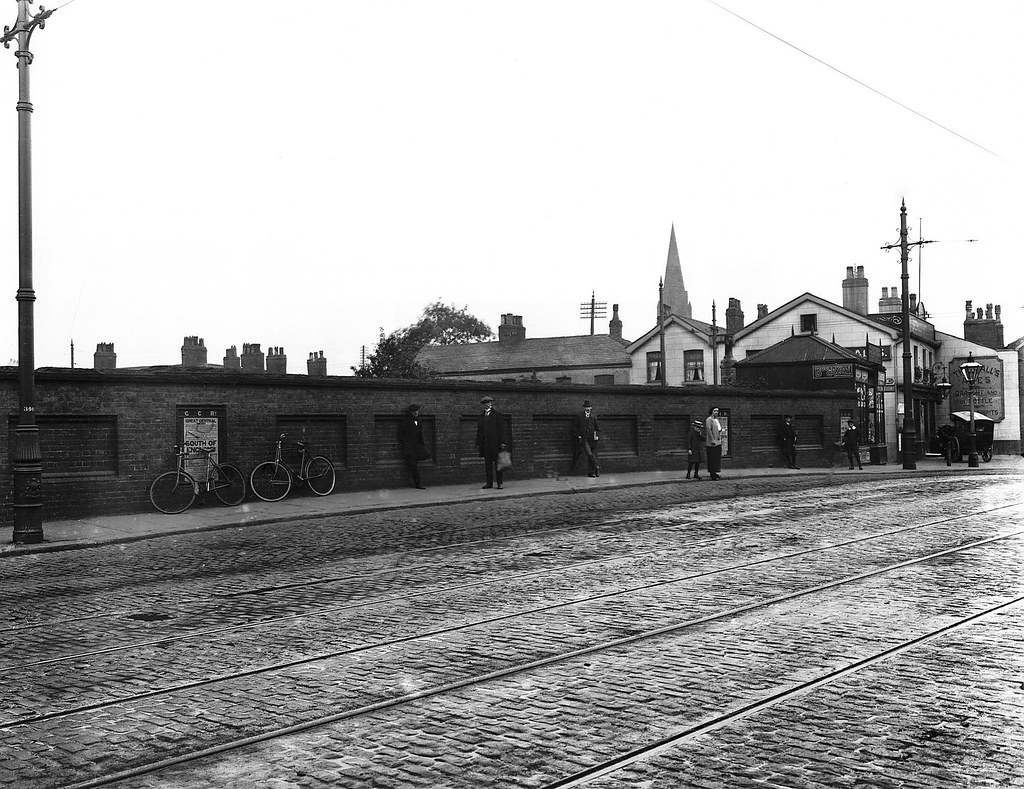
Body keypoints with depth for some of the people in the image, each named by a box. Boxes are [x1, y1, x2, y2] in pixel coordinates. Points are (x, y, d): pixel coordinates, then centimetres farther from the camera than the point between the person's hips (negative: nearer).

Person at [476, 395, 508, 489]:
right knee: (487, 464, 3)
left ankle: (499, 483, -1)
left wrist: (502, 442, -9)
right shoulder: (481, 417, 16)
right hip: (485, 444, 4)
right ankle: (489, 482, 7)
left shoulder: (497, 415, 5)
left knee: (497, 463, -3)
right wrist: (478, 444, 8)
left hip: (495, 443, -4)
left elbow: (501, 429, 0)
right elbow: (479, 431, 15)